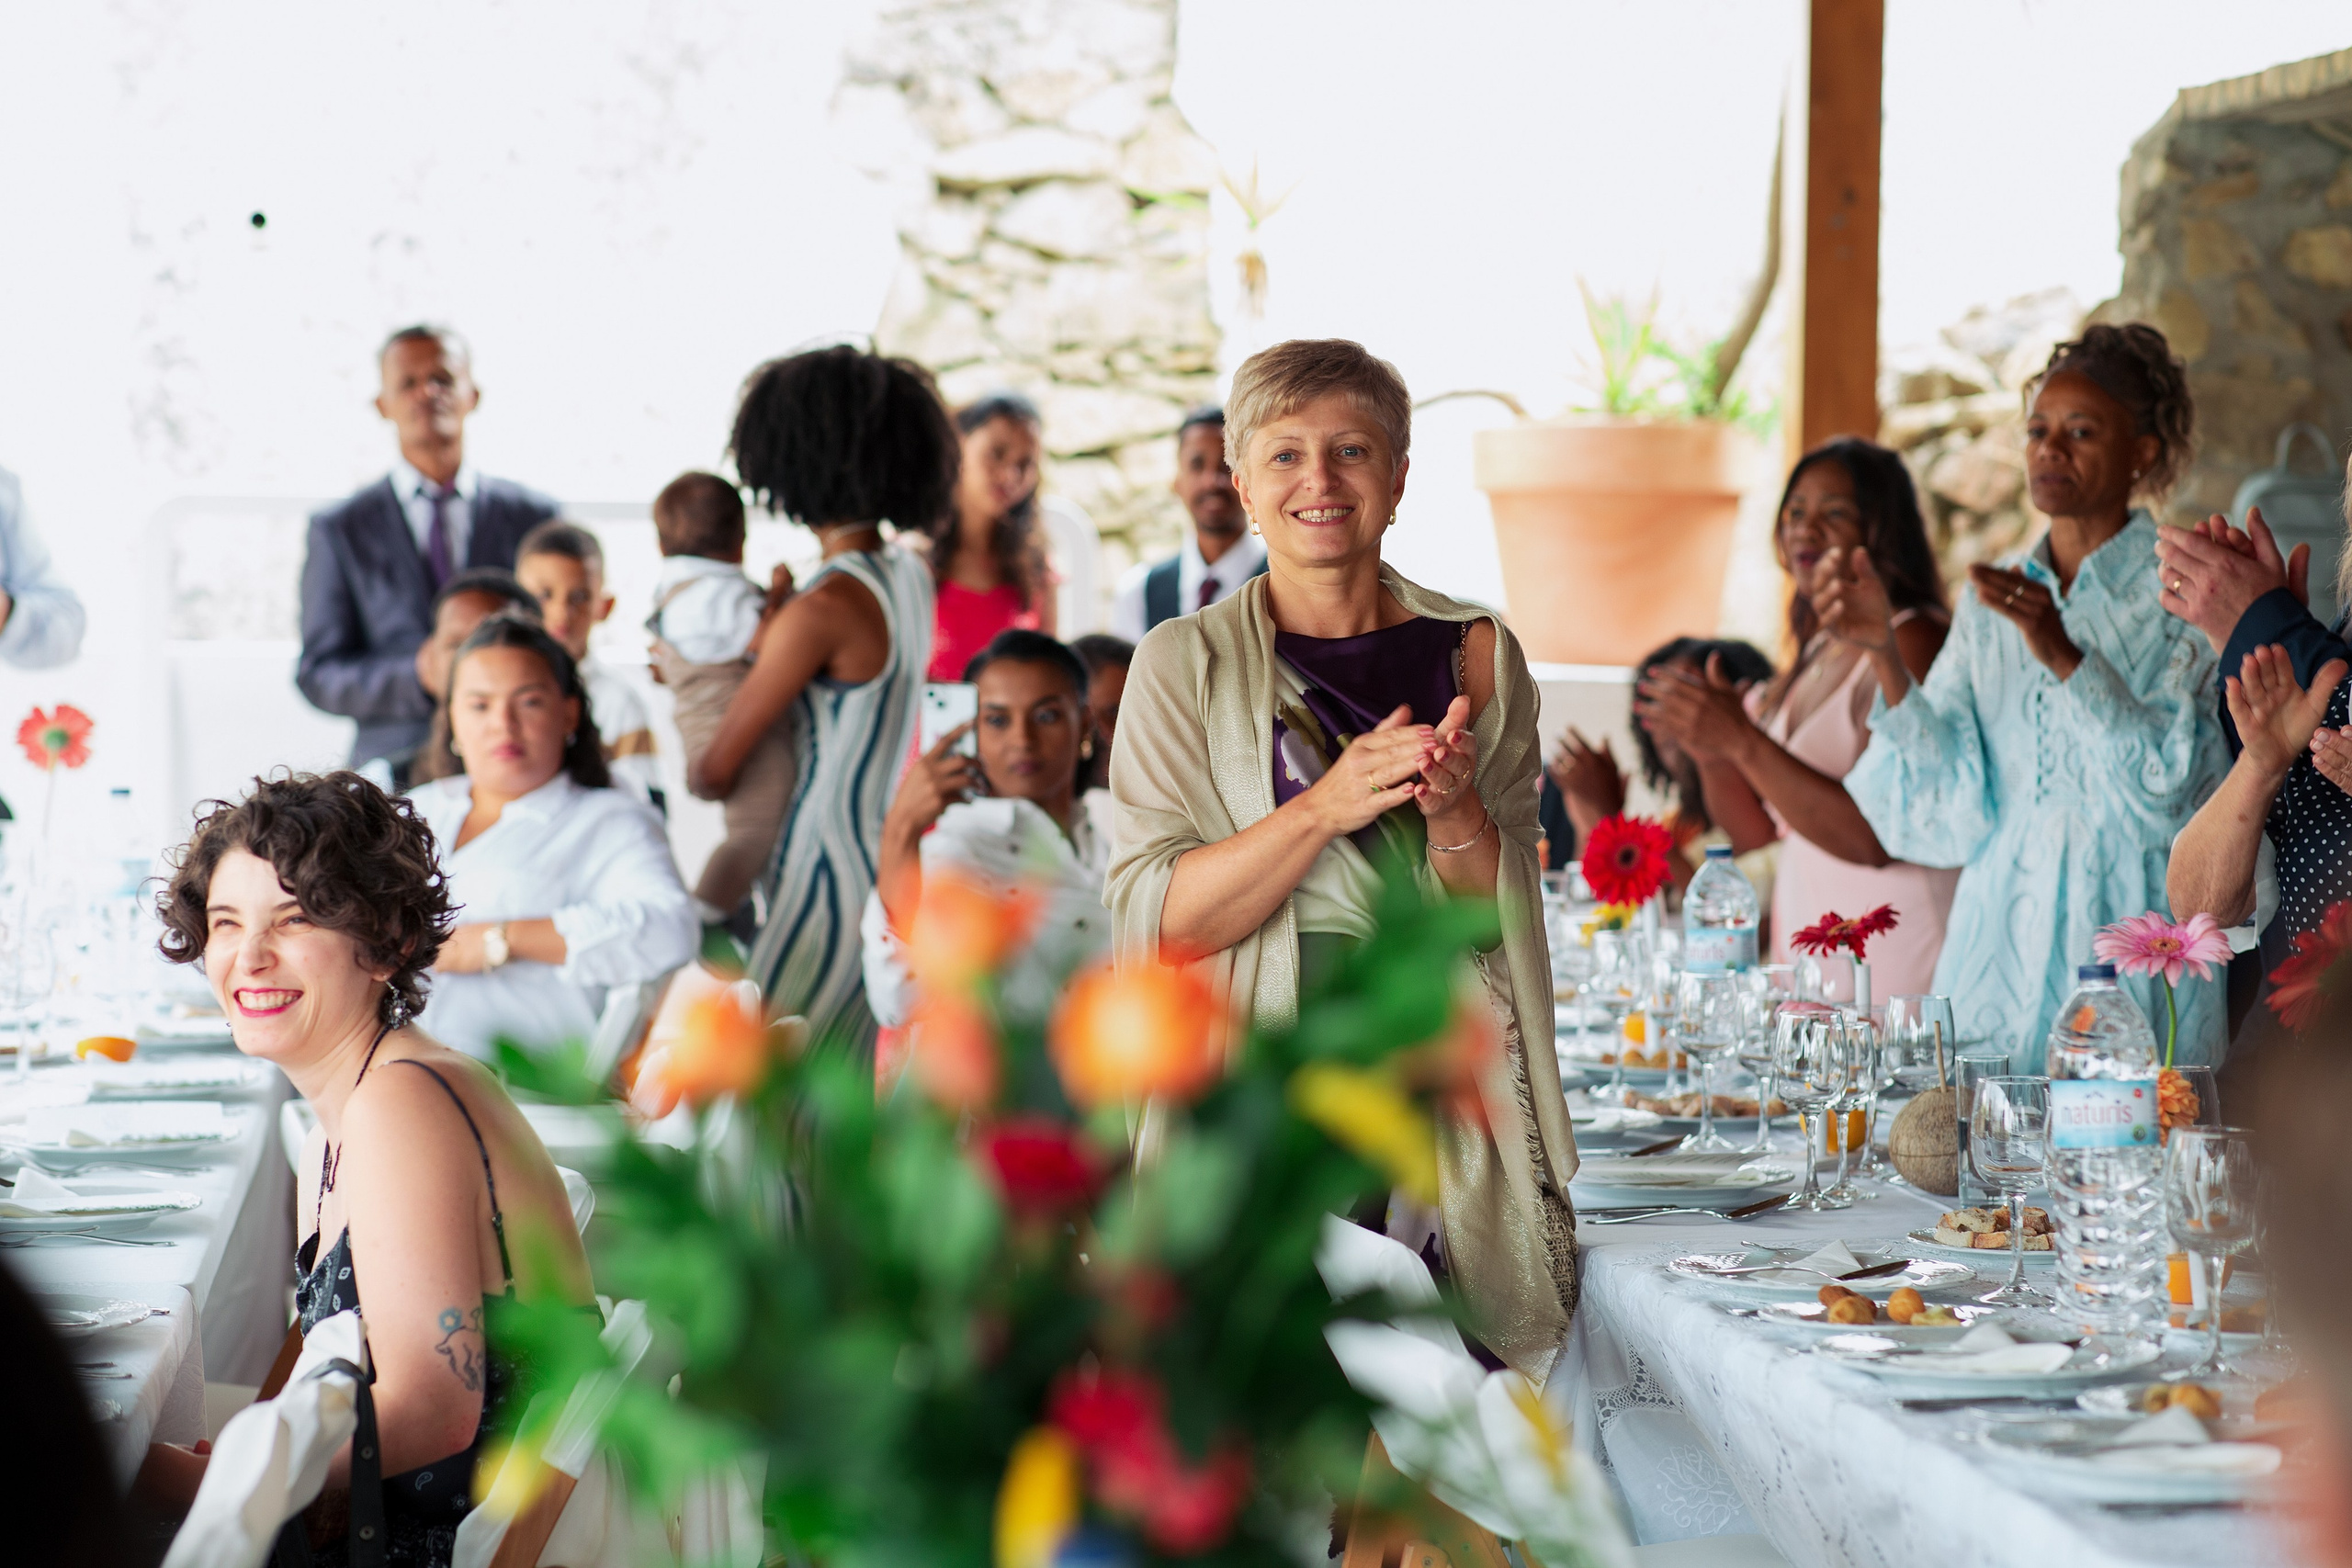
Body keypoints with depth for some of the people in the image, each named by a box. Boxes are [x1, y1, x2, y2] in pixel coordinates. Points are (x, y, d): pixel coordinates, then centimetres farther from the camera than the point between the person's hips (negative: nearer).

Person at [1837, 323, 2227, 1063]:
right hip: (2000, 952, 4)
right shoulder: (1992, 600, 11)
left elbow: (2170, 791, -14)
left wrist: (2063, 656, -23)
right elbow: (1949, 808, 0)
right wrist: (1885, 653, -11)